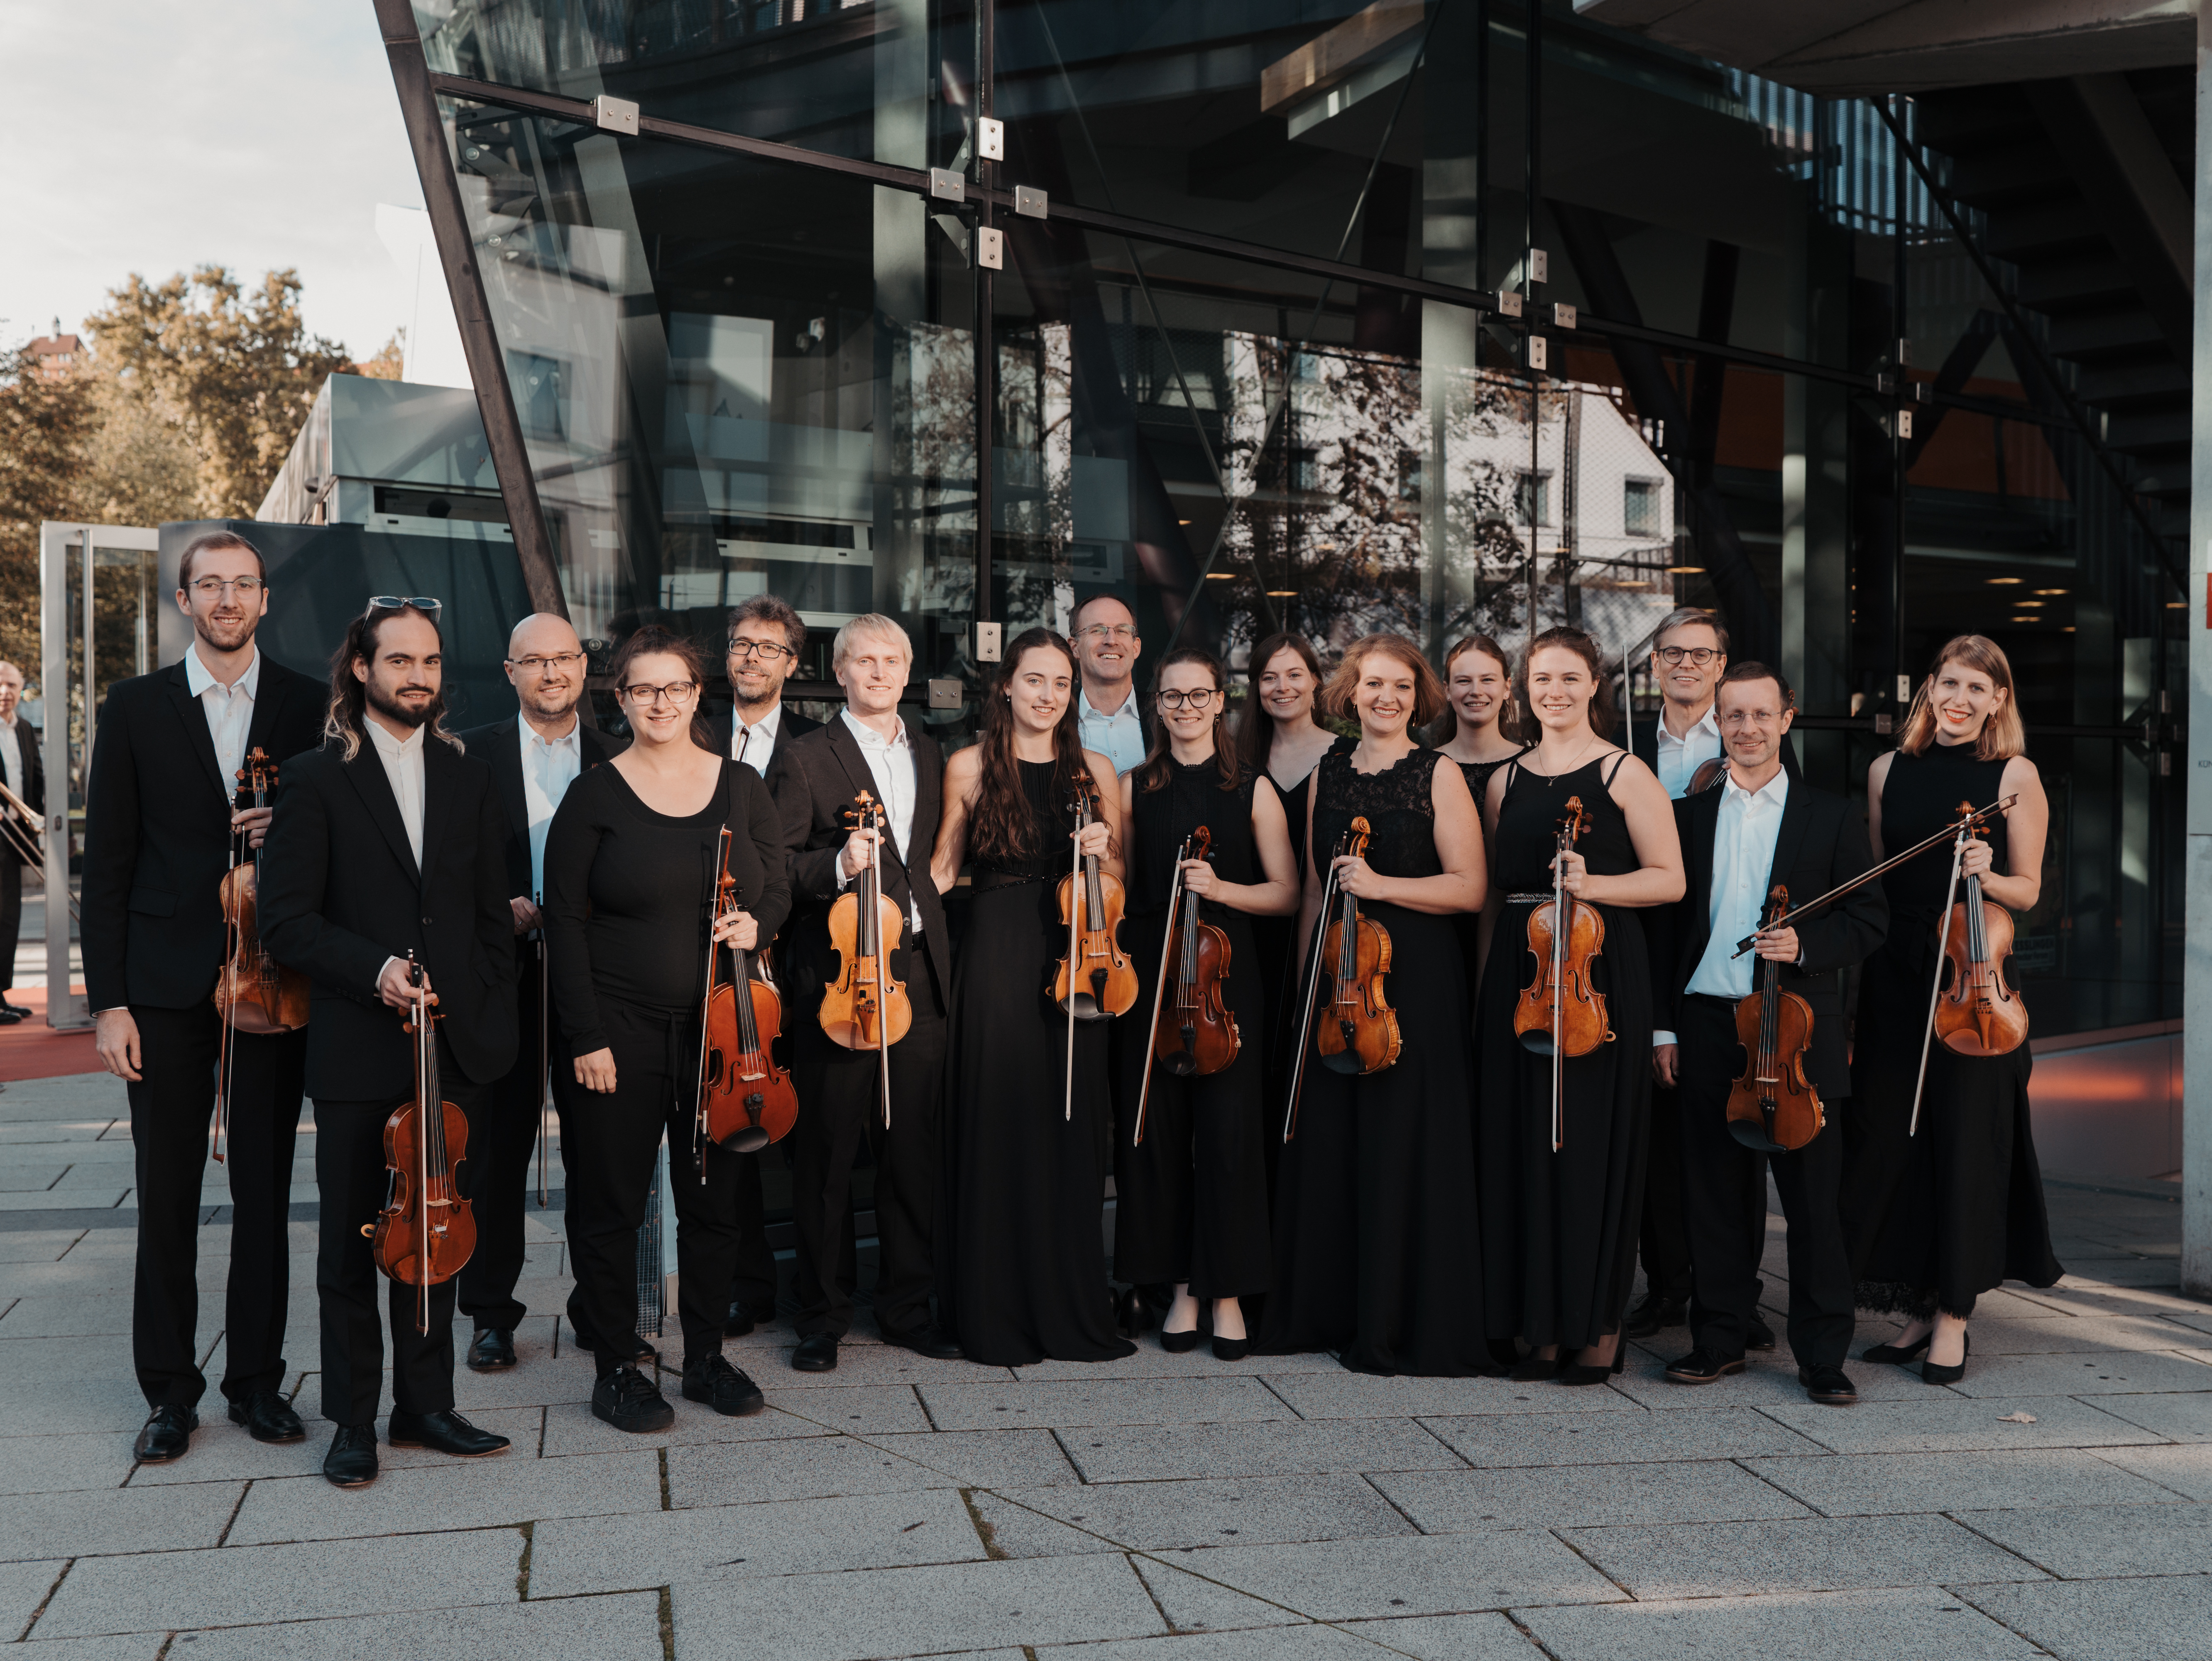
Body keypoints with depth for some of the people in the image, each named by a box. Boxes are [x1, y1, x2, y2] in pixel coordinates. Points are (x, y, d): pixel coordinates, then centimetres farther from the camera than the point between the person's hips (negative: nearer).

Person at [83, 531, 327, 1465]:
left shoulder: (309, 707, 5)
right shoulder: (136, 708, 4)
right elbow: (107, 863, 2)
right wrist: (108, 1000, -4)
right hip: (166, 987, 0)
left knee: (265, 1189, 7)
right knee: (166, 1195, 5)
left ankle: (256, 1379, 20)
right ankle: (170, 1390, 18)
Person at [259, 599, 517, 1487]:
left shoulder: (469, 780, 10)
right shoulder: (317, 781, -1)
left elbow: (494, 920, 12)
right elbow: (287, 921, -5)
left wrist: (491, 1028, 4)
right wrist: (374, 968, -18)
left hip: (455, 1049, 3)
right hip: (357, 1054, -3)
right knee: (351, 1240, 6)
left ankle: (426, 1404, 22)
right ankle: (353, 1420, 17)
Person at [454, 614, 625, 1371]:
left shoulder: (620, 760, 6)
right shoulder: (473, 754, 4)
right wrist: (500, 909, -12)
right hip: (502, 974, -1)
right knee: (496, 1148, 6)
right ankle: (492, 1313, 18)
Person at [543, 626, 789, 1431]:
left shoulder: (741, 785, 7)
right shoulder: (594, 797, -2)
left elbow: (779, 888, 14)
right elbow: (566, 922, -4)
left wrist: (756, 924, -9)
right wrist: (585, 1037, -10)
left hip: (721, 1030, 3)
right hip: (621, 1031, -3)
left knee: (716, 1199, 9)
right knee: (612, 1206, 3)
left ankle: (707, 1355, 25)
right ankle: (616, 1368, 17)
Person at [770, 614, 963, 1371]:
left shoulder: (932, 757, 15)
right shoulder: (805, 759, 0)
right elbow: (776, 869, -4)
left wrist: (941, 949, 8)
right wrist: (838, 867, -21)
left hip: (918, 971, 4)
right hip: (837, 975, -4)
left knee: (916, 1148, 7)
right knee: (827, 1153, 2)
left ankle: (907, 1307, 20)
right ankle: (822, 1315, 14)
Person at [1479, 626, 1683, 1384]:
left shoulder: (1625, 773, 0)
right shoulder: (1507, 781, 14)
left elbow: (1670, 880, -3)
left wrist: (1593, 884, -18)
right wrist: (1489, 975, 5)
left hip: (1600, 971, -4)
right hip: (1519, 972, 5)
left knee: (1592, 1143, -2)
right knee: (1523, 1142, 4)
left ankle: (1600, 1329, 8)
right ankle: (1544, 1325, 14)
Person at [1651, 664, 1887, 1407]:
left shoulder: (1831, 817, 6)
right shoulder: (1688, 815, 10)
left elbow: (1869, 918, 4)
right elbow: (1666, 925, 9)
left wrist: (1806, 945, -15)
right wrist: (1663, 1025, 4)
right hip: (1708, 1026, 2)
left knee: (1814, 1197, 0)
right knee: (1716, 1193, 7)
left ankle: (1823, 1354, 9)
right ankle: (1719, 1338, 19)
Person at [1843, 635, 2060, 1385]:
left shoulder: (2015, 775, 1)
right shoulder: (1889, 770, 10)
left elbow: (2028, 891, 3)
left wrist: (1985, 877, -18)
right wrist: (1861, 962, 5)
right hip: (1894, 974, 3)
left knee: (1966, 1139, 0)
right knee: (1888, 1137, 4)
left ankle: (1953, 1316, 10)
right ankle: (1917, 1306, 17)